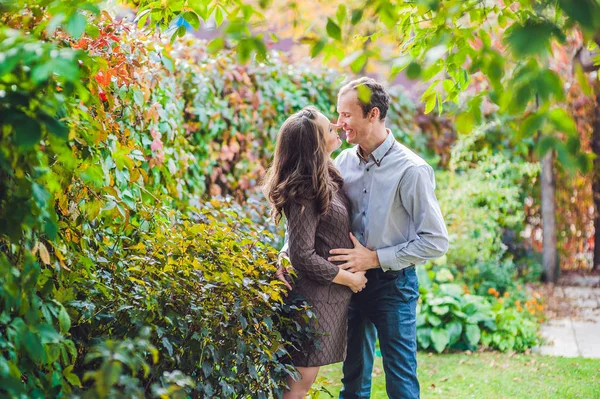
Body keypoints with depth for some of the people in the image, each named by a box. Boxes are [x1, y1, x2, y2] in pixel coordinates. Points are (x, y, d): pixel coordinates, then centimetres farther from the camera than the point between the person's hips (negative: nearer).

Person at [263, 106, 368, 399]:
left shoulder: (326, 179, 7)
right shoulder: (305, 192, -21)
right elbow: (303, 256, -23)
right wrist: (349, 278, -14)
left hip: (332, 296, 9)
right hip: (316, 296, -9)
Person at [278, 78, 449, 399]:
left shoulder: (411, 170, -17)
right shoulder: (345, 162, 0)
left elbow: (436, 242, -17)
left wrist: (375, 258, -18)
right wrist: (287, 251, -7)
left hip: (393, 284, -5)